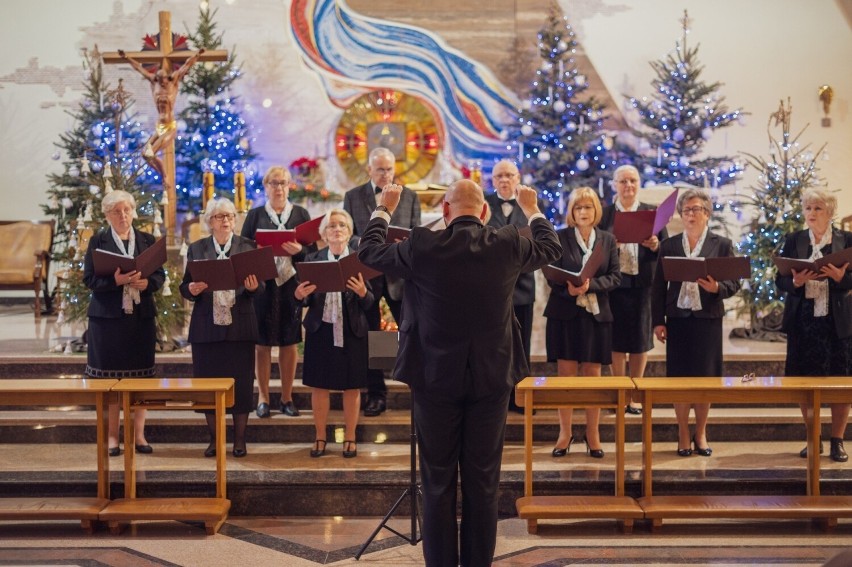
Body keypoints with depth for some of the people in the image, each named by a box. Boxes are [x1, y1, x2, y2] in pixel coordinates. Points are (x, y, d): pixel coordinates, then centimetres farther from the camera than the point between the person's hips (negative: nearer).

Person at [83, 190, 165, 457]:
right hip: (108, 317, -2)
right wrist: (115, 280, -20)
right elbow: (89, 278, -3)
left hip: (142, 316, 2)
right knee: (109, 379, 0)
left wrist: (147, 283, -15)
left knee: (140, 377, 4)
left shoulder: (147, 240, 10)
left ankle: (139, 434, 11)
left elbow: (160, 275, 7)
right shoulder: (98, 241, 3)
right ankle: (111, 436, 8)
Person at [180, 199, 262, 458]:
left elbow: (260, 286, 2)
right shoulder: (196, 249, 8)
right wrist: (193, 289, -15)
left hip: (239, 325, -1)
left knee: (241, 381, 1)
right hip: (207, 326, 1)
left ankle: (240, 439, 12)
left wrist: (253, 287, -20)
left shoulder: (248, 247, 6)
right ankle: (214, 439, 16)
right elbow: (185, 287, 7)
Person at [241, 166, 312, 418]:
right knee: (262, 342, 1)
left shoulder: (301, 214, 8)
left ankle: (287, 397, 13)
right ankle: (263, 397, 9)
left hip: (291, 284, 1)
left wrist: (299, 251, -16)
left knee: (289, 342, 4)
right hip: (262, 284, 0)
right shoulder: (255, 215, 8)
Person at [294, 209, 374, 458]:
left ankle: (350, 438, 19)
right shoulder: (313, 259, 4)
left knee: (352, 387, 5)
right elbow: (307, 301, 6)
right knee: (319, 385, 5)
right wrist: (300, 294, -16)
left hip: (352, 330, -1)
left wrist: (362, 292, -23)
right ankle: (320, 437, 19)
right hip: (321, 329, 1)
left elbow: (370, 302, -2)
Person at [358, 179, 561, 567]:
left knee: (438, 481, 8)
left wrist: (383, 210, 23)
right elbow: (551, 248, 15)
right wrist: (533, 211, 32)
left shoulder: (422, 246, -12)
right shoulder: (508, 245, -7)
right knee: (483, 481, 9)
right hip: (491, 378, 1)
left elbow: (368, 252, 6)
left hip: (435, 377, -1)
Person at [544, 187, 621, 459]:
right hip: (565, 312, -1)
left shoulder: (608, 240, 8)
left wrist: (590, 285, -16)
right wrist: (569, 289, -21)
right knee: (566, 373, 1)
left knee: (592, 374, 5)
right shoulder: (560, 237, 2)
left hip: (596, 314, 1)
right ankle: (565, 432, 10)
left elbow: (615, 277, 1)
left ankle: (592, 433, 13)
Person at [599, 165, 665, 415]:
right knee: (617, 339, 3)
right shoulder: (604, 213, 5)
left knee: (640, 339, 5)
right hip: (615, 283, -1)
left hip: (643, 284, 1)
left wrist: (656, 245, -17)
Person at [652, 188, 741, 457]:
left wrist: (717, 287, -20)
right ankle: (683, 434, 14)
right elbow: (658, 286, 5)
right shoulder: (669, 245, 6)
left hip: (708, 319, -1)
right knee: (679, 377, 3)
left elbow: (734, 283, 2)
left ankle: (701, 433, 17)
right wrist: (657, 321, 0)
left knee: (706, 377, 4)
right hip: (678, 319, 1)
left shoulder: (722, 244, 4)